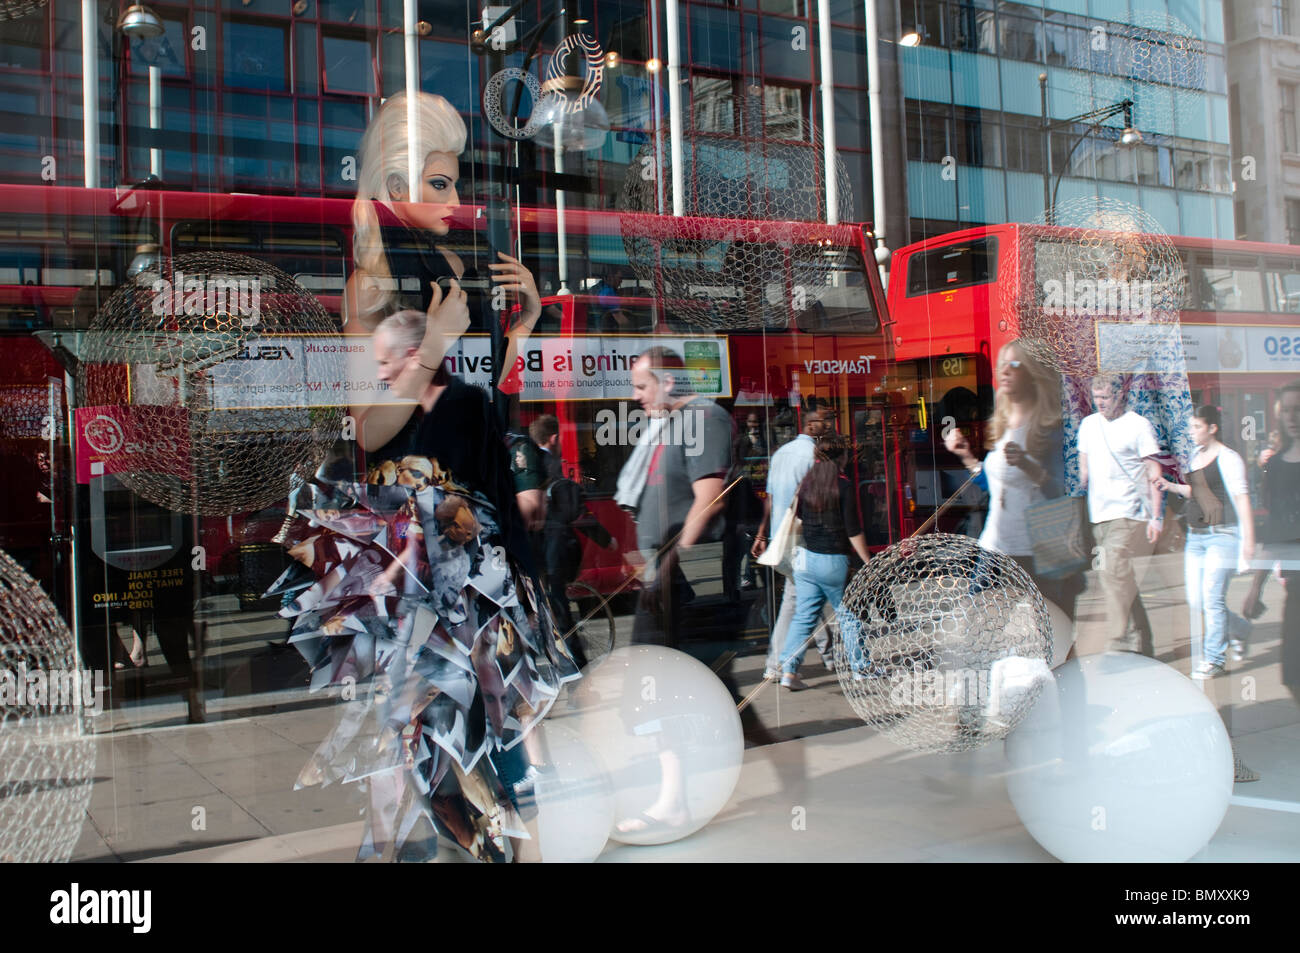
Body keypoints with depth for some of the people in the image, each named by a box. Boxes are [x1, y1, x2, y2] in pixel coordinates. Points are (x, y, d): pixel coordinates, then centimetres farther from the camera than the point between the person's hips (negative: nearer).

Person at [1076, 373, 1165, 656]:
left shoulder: (1139, 425, -3)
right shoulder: (1088, 424, 14)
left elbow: (1154, 473, -5)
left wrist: (1156, 516, -12)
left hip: (1128, 515, -6)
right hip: (1098, 516, 6)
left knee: (1113, 574, -17)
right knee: (1123, 581, 8)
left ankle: (1116, 645, -16)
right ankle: (1142, 646, 16)